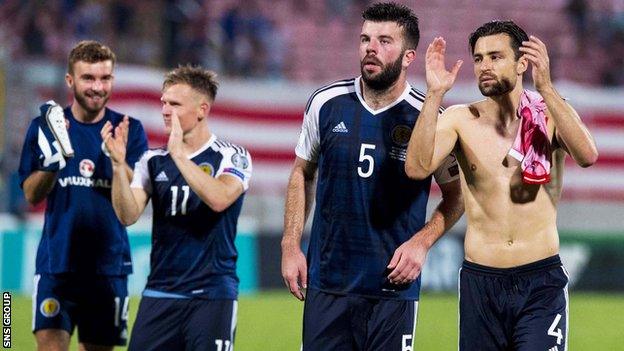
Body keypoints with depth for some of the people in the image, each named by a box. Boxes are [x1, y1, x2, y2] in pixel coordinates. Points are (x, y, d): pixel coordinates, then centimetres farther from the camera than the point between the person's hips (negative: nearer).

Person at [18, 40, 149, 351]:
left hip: (108, 265, 1)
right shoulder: (45, 126, 4)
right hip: (56, 263, -1)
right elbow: (31, 195, 0)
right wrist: (52, 164, -19)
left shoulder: (129, 130, 3)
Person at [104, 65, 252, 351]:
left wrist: (179, 153, -21)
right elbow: (128, 215, -2)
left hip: (211, 294, -4)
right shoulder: (154, 161, 10)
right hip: (159, 292, 4)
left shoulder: (232, 156, -2)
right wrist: (118, 164, -15)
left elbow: (219, 199, -22)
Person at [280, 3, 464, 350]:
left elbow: (455, 196, 5)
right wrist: (291, 245, 6)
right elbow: (303, 173, 14)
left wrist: (422, 241, -10)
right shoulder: (326, 103, 1)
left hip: (393, 287, -2)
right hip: (326, 282, 2)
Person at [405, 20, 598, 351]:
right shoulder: (460, 119, 2)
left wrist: (545, 88, -28)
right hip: (480, 282, 2)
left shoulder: (552, 115, -1)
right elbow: (417, 168, -15)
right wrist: (435, 94, -23)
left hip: (541, 283, -2)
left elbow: (587, 156, -21)